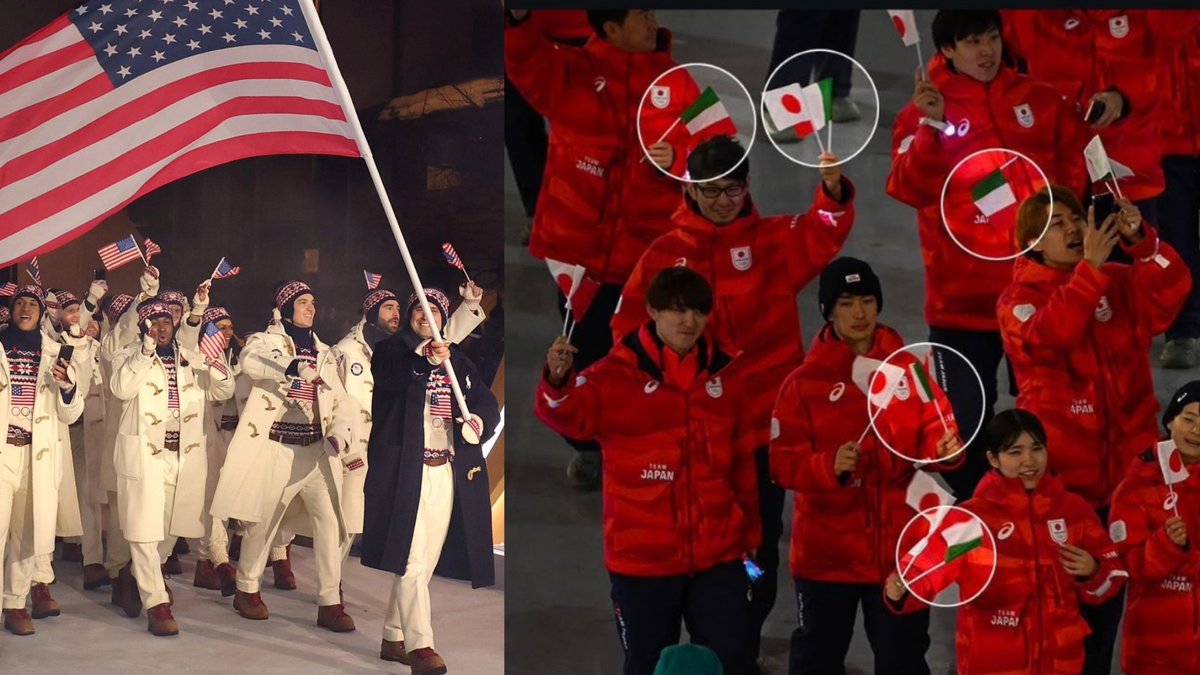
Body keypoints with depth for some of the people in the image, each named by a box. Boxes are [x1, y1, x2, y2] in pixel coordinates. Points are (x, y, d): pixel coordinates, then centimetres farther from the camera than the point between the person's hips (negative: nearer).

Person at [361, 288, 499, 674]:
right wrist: (426, 357, -37)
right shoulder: (390, 352, 3)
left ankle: (393, 638, 23)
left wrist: (479, 421, -17)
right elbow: (392, 375, -20)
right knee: (411, 559, -14)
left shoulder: (459, 363, 16)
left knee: (424, 564, 10)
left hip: (447, 474, 5)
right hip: (405, 470, -5)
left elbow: (487, 403, 7)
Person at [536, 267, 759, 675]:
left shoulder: (723, 374, 5)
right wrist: (558, 381, -46)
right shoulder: (617, 374, -7)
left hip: (718, 556, 3)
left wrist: (749, 535, 16)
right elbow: (570, 416, -24)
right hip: (642, 558, -3)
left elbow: (742, 463, 14)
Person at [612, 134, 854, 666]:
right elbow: (630, 327, 1)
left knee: (760, 541, 12)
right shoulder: (665, 254, 0)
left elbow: (823, 233, -20)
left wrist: (833, 191, -39)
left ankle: (746, 647, 28)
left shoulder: (776, 240, -1)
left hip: (765, 422, 0)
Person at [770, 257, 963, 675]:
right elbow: (784, 464, -11)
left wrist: (946, 450, -23)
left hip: (900, 547, 2)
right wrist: (830, 465, -29)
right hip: (827, 550, -1)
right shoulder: (805, 383, -6)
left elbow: (933, 434, 0)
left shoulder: (909, 370, 1)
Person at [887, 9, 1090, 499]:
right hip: (964, 295, -2)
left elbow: (1076, 160, 14)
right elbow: (910, 189, -17)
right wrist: (932, 128, -29)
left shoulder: (1040, 100, 6)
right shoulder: (923, 112, -2)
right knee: (966, 419, 4)